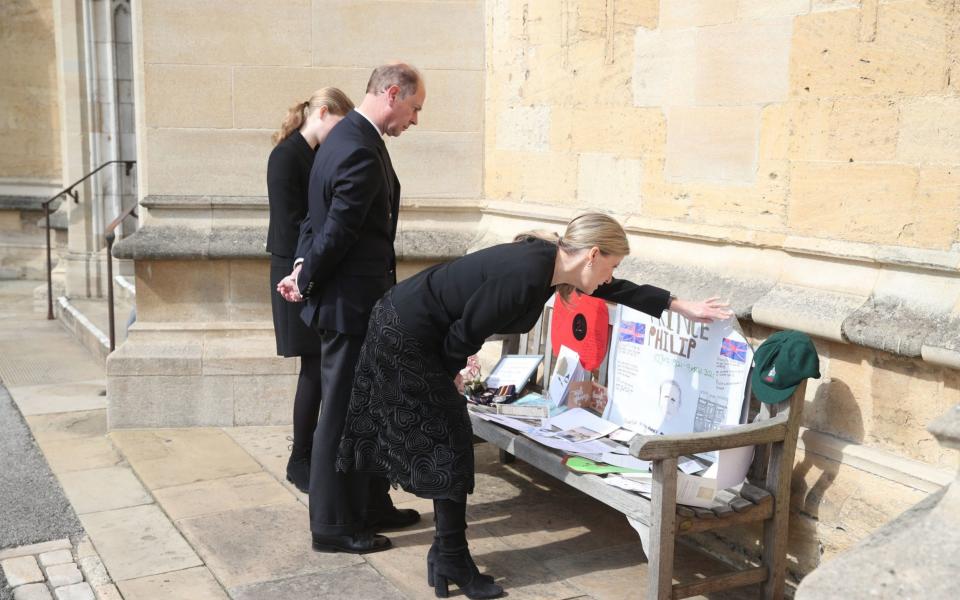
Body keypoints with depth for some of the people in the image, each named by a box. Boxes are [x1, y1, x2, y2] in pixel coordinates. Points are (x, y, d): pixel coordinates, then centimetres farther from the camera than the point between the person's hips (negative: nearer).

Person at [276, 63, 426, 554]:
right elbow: (336, 231, -21)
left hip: (356, 300, 10)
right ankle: (334, 526, 14)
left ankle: (371, 505, 32)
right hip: (351, 304, -10)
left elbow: (320, 221, 14)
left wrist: (305, 272, 5)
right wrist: (306, 282, -7)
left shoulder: (351, 137, 12)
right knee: (343, 415, 1)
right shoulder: (360, 152, -22)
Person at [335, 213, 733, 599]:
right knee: (448, 442, 0)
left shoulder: (550, 259, 2)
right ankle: (452, 561, 14)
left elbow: (616, 290, 17)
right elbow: (465, 333, -20)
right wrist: (449, 375, -1)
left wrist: (681, 306, 21)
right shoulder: (526, 276, -27)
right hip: (407, 335, -10)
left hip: (404, 326, 10)